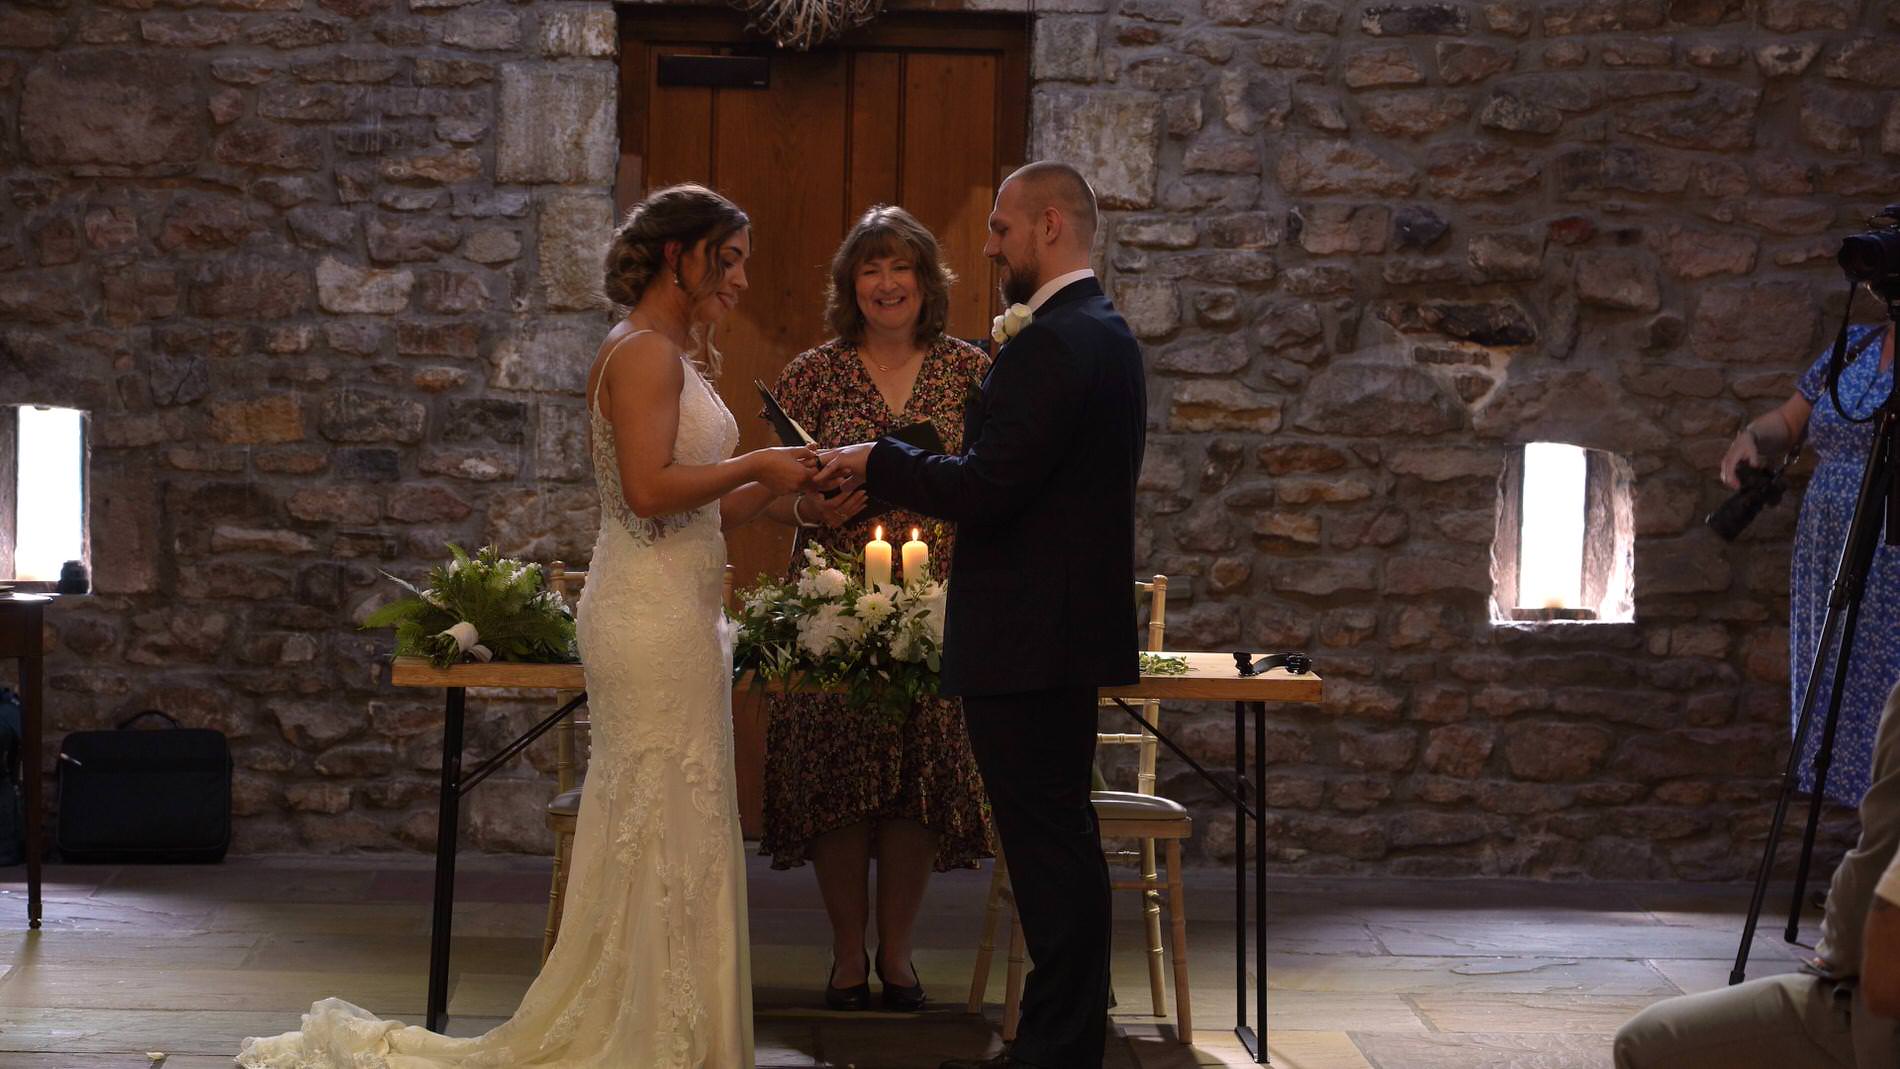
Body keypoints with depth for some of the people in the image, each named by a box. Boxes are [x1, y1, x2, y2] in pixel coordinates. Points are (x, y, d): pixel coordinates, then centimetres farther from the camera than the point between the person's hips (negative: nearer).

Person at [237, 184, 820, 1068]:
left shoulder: (670, 357, 18)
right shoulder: (643, 353, -12)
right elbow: (650, 489, -23)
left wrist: (776, 484, 8)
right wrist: (755, 464, -13)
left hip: (680, 613, 10)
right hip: (655, 619, -10)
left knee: (656, 829, 10)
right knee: (663, 828, -5)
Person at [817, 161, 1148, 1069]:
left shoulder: (1052, 345, -19)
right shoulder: (1104, 333, 15)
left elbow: (983, 492, -23)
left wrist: (880, 463, -9)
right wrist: (896, 476, 12)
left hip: (1028, 644, -11)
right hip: (1071, 629, 11)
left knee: (1047, 842, -5)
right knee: (1060, 836, 16)